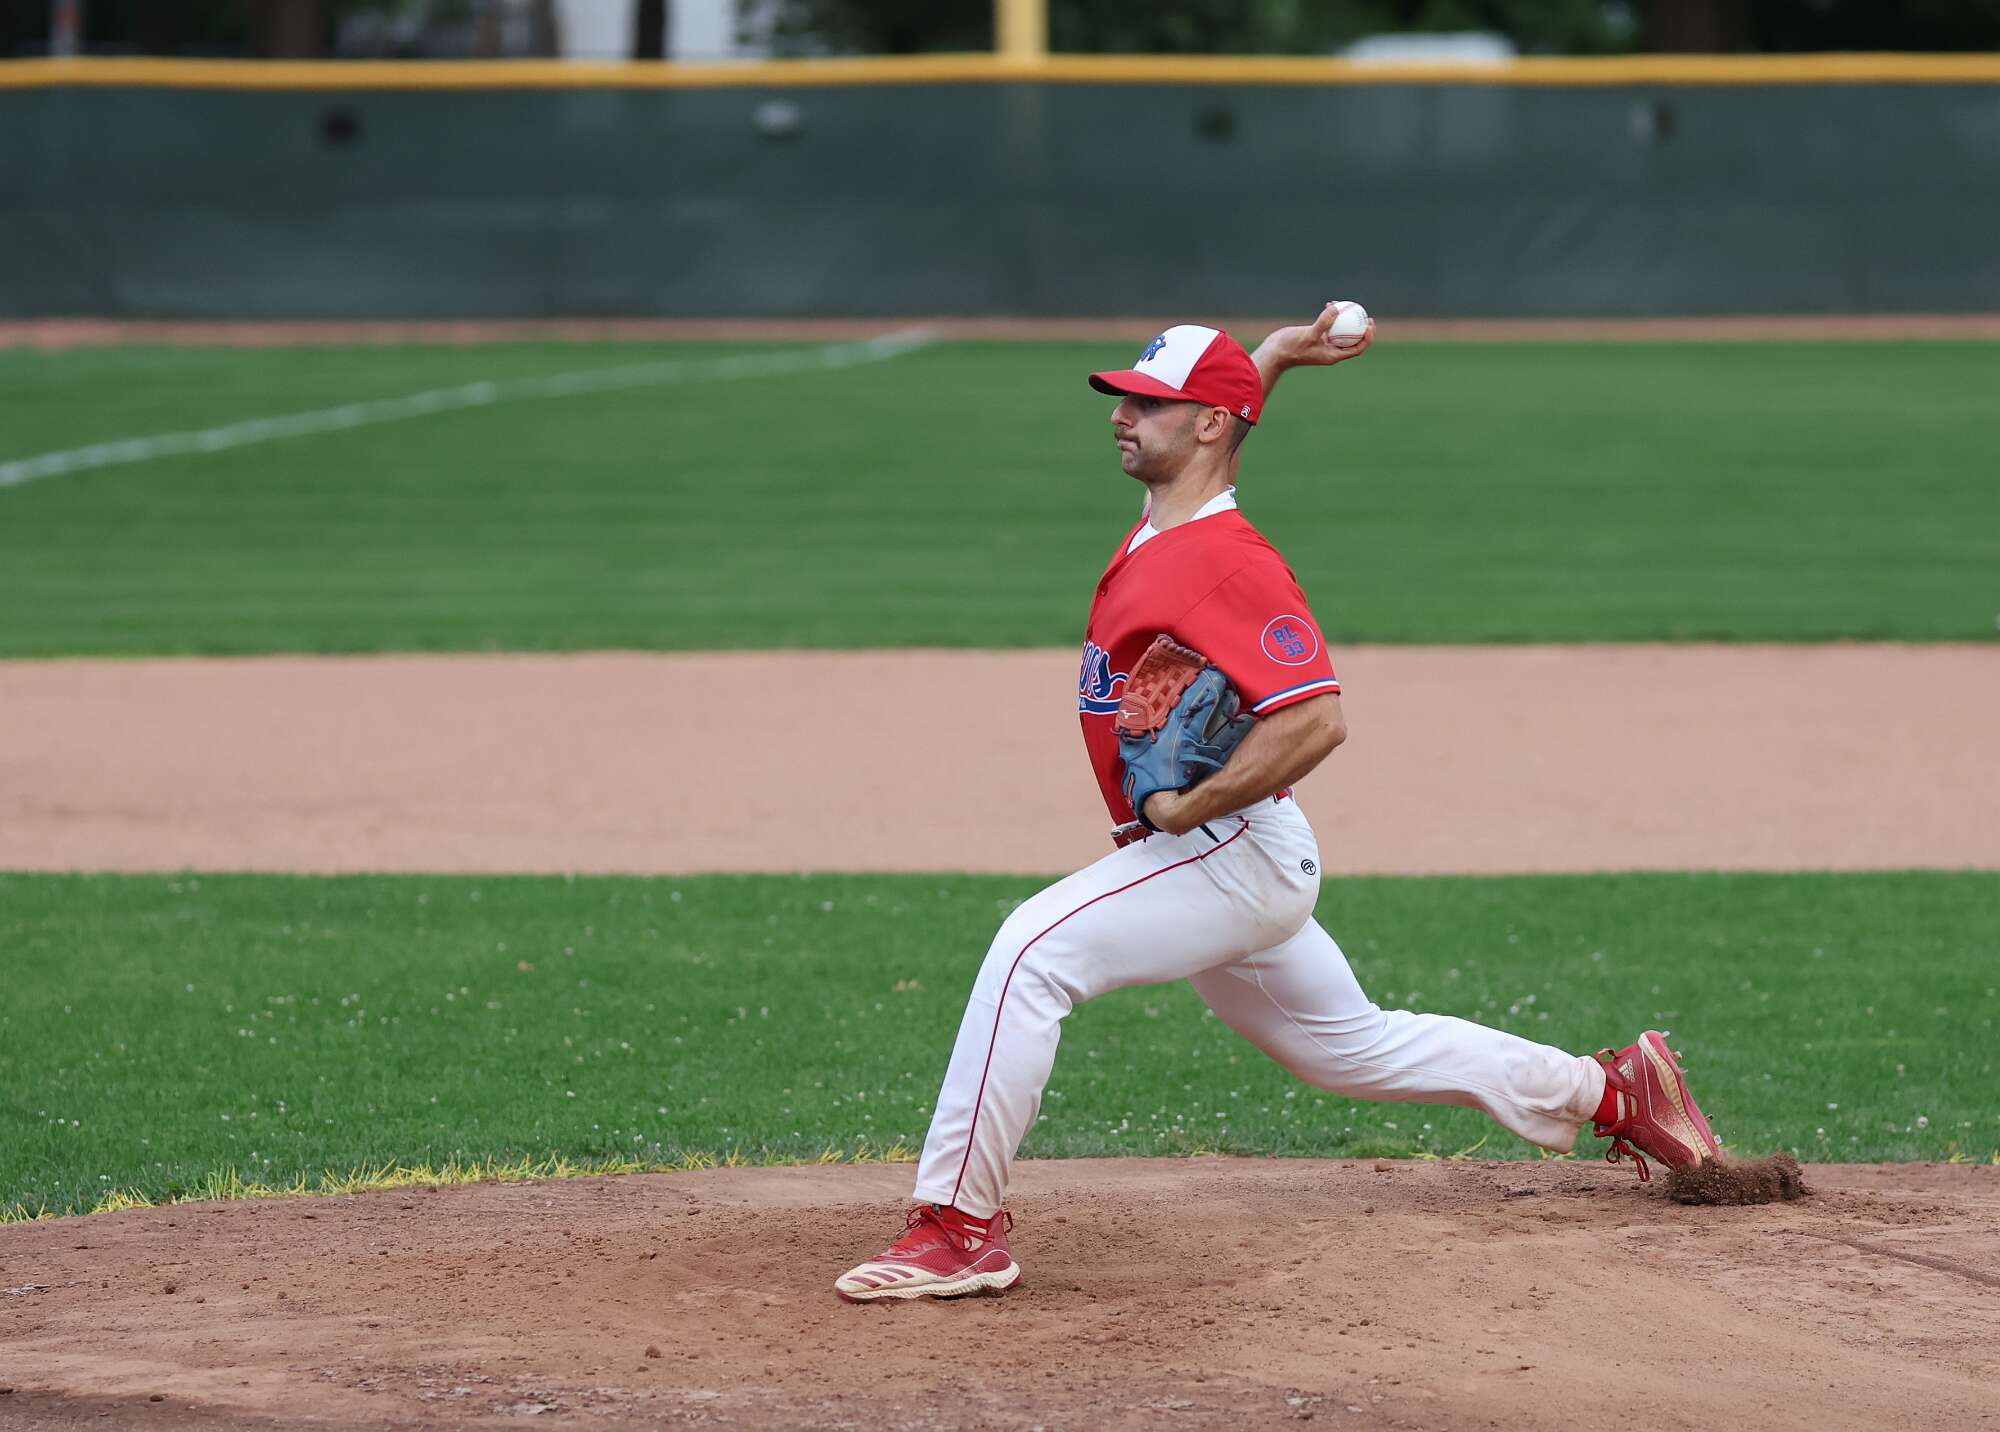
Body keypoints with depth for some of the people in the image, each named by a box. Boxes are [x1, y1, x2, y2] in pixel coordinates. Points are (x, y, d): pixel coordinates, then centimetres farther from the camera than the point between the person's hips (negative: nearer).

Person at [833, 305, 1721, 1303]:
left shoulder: (1227, 561, -19)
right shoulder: (1160, 528, 9)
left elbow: (1316, 720, -28)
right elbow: (1209, 404, 32)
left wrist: (1190, 809, -26)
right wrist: (1272, 356, 18)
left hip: (1235, 850, -11)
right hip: (1213, 861, 11)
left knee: (1034, 950, -24)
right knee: (1351, 1049, 22)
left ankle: (960, 1225, -27)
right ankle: (1609, 1091, 34)